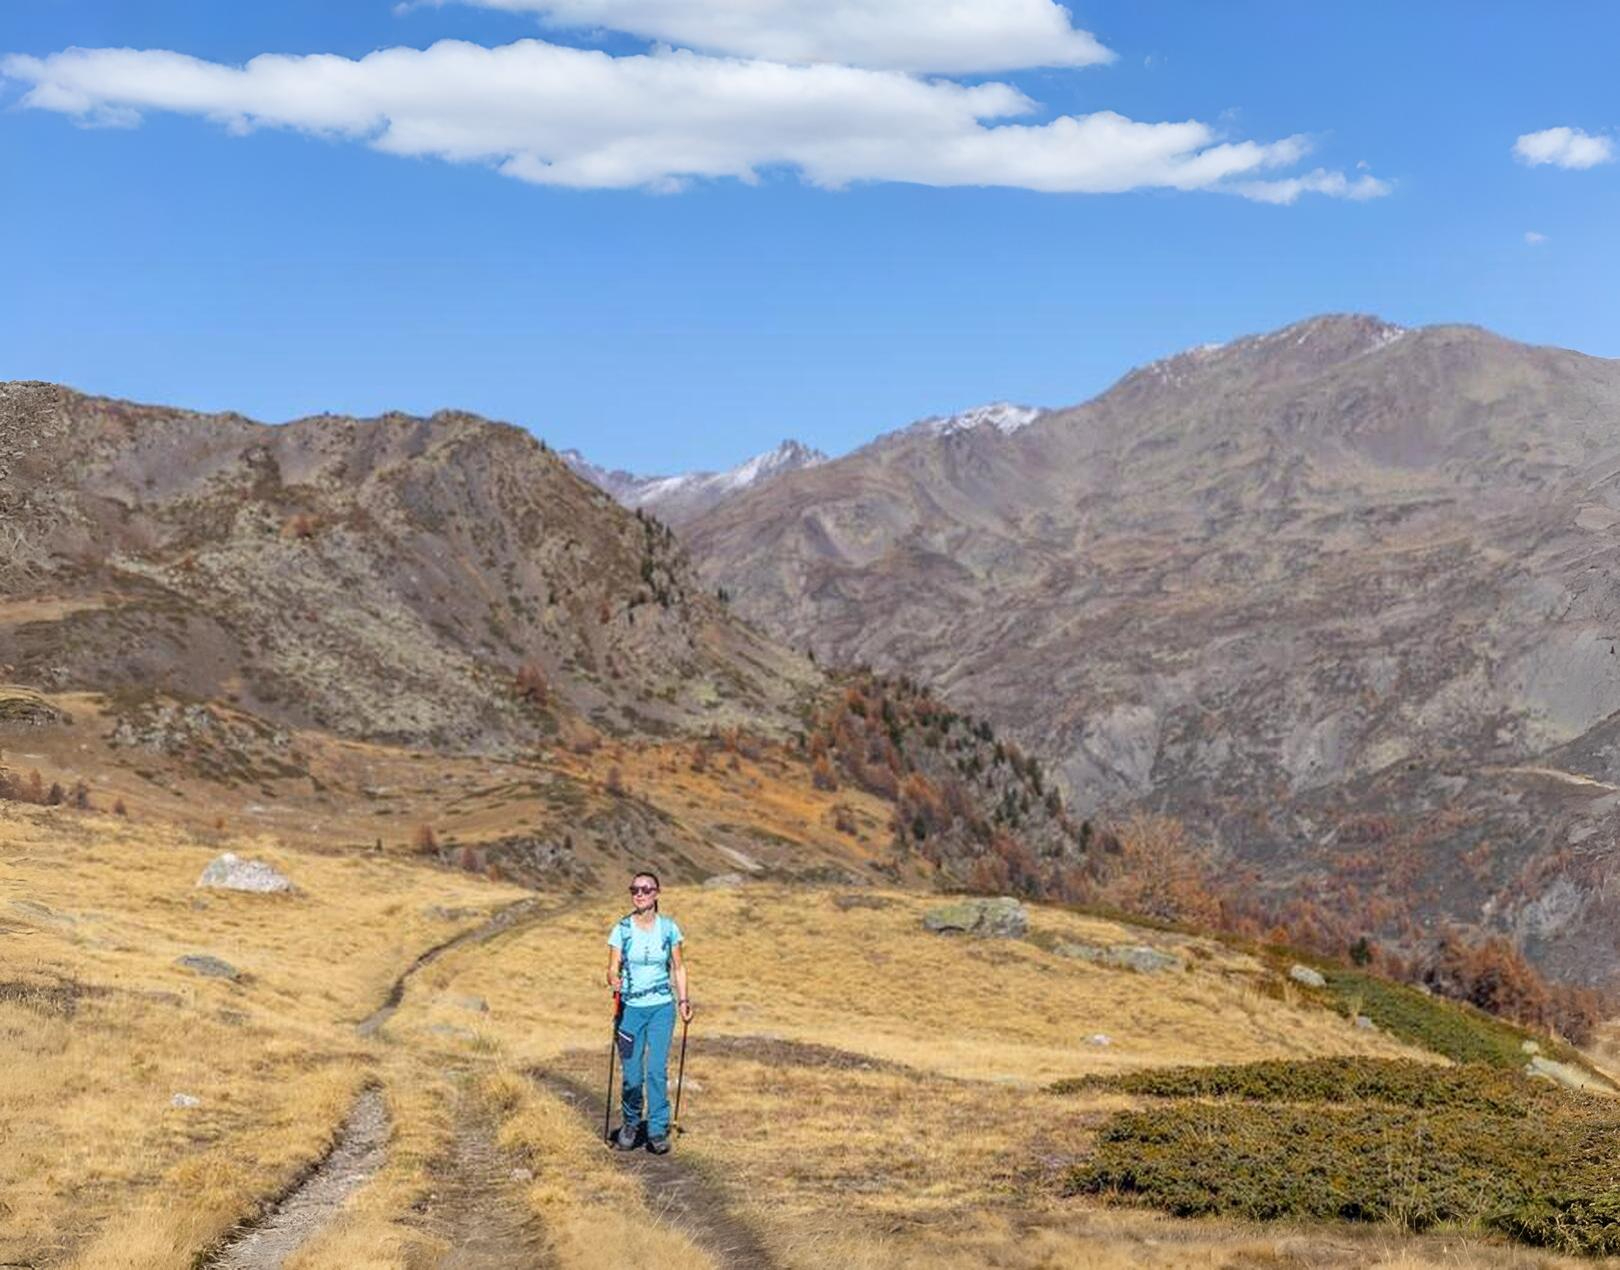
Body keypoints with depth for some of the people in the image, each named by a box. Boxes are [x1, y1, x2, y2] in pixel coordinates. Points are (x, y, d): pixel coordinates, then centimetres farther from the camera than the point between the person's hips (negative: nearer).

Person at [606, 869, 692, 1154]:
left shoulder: (668, 927, 0)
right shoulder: (621, 929, -3)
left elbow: (678, 967, 10)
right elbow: (613, 969, -3)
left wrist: (683, 999, 2)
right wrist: (615, 983, -25)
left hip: (661, 1007, 0)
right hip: (630, 1007, 0)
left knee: (657, 1070, -9)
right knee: (632, 1073, -1)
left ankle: (658, 1130, 0)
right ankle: (630, 1124, 22)